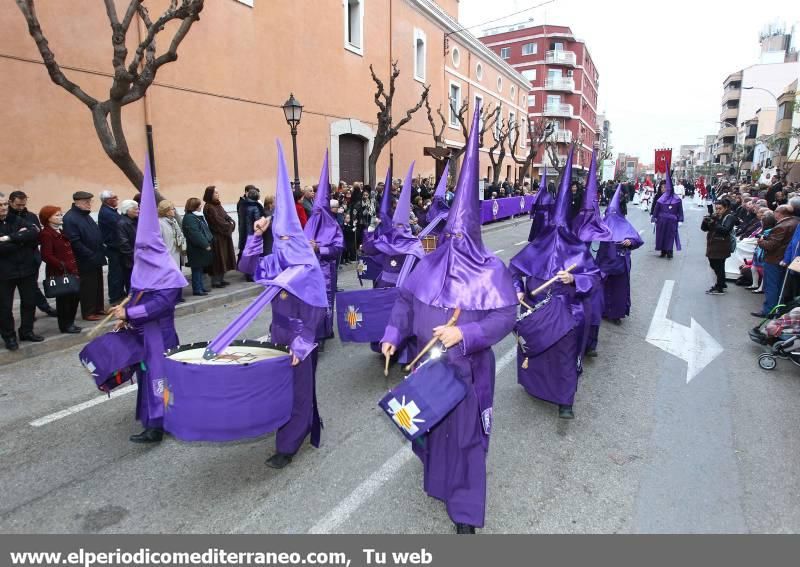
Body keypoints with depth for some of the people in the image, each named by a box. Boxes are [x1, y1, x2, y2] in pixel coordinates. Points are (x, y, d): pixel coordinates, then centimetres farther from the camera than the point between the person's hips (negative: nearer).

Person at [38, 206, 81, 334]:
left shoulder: (61, 232, 16)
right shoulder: (46, 234, -12)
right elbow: (46, 256, -20)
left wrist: (74, 266, 11)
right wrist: (62, 266, -23)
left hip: (71, 270, 8)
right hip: (58, 273, -8)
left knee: (75, 296, 11)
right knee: (63, 298, 1)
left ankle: (70, 322, 25)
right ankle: (65, 325, 14)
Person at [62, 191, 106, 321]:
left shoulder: (86, 215, 13)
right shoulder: (70, 218, -16)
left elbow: (96, 234, 22)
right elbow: (75, 242, -22)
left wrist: (101, 250, 11)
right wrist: (91, 255, -21)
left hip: (96, 258, 9)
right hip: (86, 261, -9)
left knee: (98, 285, 15)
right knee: (88, 287, 0)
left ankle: (99, 308, 26)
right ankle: (88, 313, 9)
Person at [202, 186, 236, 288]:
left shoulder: (218, 205, 13)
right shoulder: (209, 207, -14)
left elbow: (226, 217, 11)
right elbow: (217, 221, -19)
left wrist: (231, 223, -8)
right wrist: (229, 226, -9)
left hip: (224, 236, 9)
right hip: (216, 237, -9)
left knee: (223, 257, 12)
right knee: (217, 259, -4)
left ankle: (221, 279, 21)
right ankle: (215, 281, 5)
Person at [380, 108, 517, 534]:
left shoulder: (491, 271, -13)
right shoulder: (430, 265, -1)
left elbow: (505, 317, -16)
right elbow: (406, 300, 7)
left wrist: (465, 333, -27)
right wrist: (393, 336, -3)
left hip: (467, 367, -4)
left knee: (465, 432, 5)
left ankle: (465, 511, 21)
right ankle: (435, 468, 52)